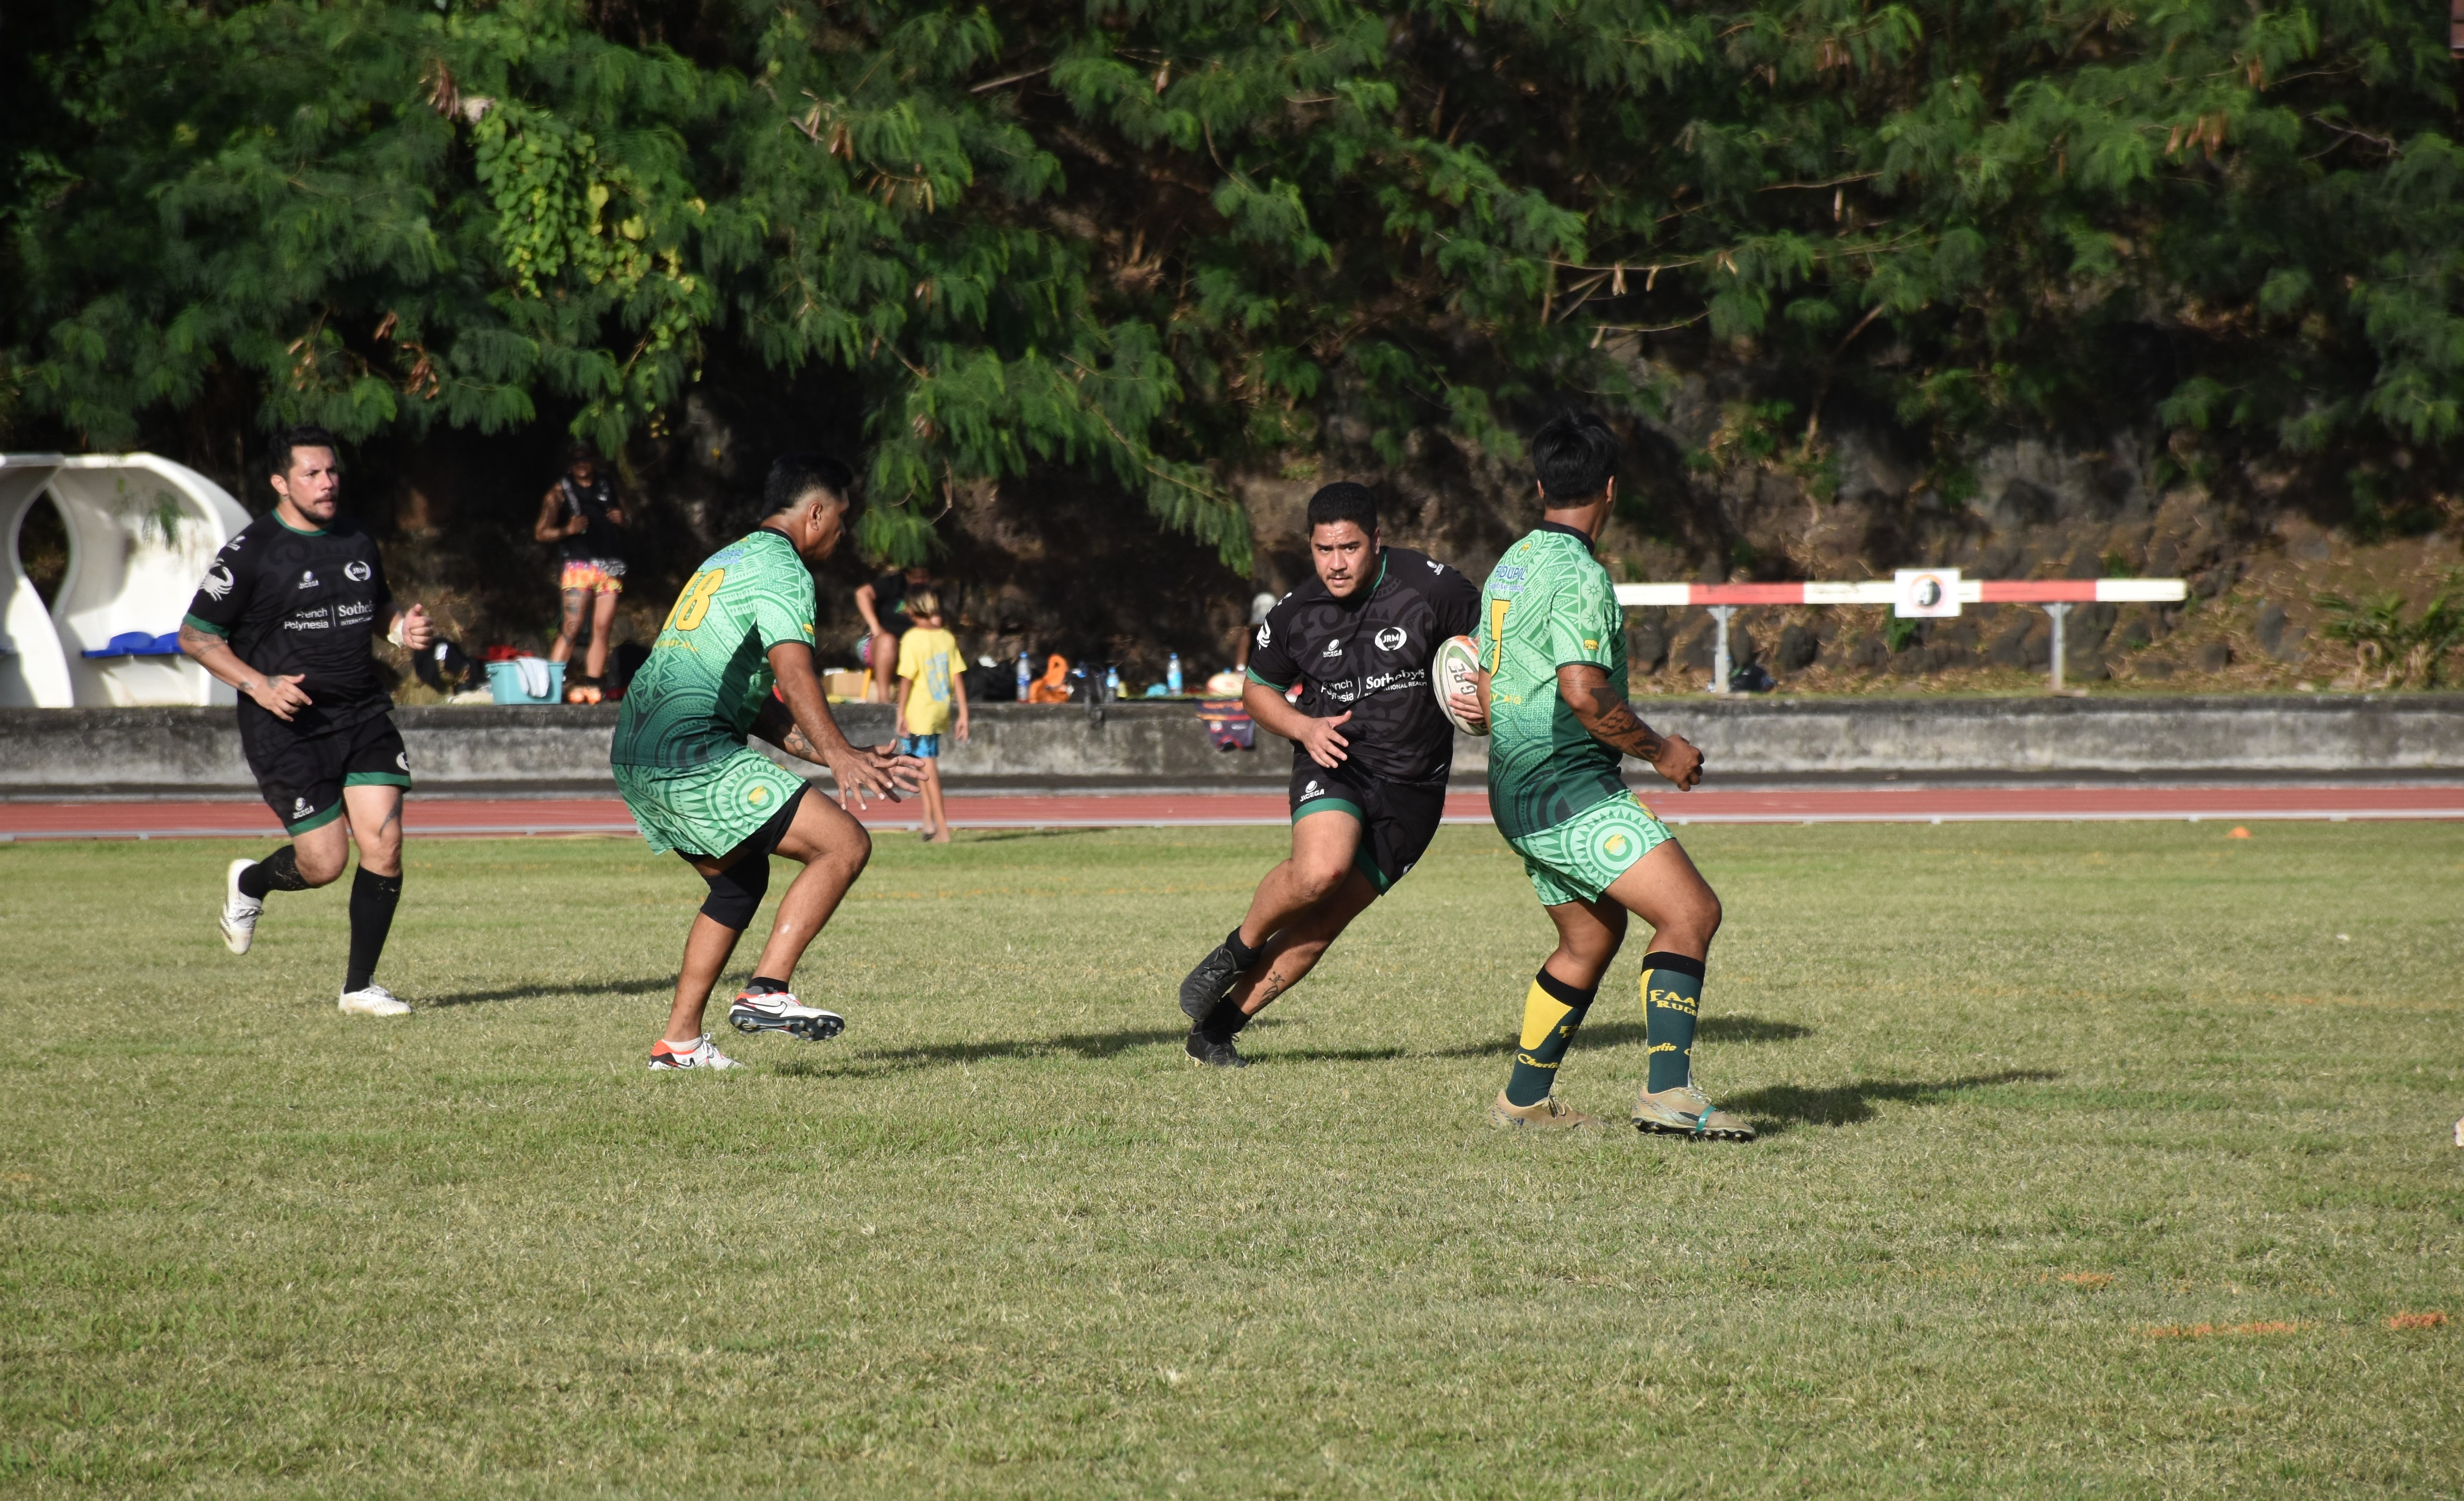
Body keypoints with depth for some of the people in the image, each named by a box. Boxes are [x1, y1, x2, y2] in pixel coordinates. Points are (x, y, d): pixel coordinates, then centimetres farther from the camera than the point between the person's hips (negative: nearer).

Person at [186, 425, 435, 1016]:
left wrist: (403, 628, 3)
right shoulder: (251, 552, -8)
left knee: (384, 847, -8)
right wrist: (259, 684, -17)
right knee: (325, 863, -5)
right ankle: (250, 883, 31)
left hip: (363, 716, 5)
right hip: (287, 725, -5)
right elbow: (196, 636, -5)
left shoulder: (357, 541, 10)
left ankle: (359, 986, 6)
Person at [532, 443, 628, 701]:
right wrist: (567, 530, -16)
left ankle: (591, 685, 1)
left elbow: (625, 520, 29)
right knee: (571, 629, -15)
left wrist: (621, 520, 5)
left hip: (610, 568, 4)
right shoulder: (560, 492, 5)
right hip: (579, 566, -4)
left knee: (603, 629, -2)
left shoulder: (609, 487, 16)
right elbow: (542, 532, 2)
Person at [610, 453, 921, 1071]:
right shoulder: (783, 569, -4)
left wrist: (846, 758, 25)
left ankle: (679, 1041, 24)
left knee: (741, 879, 27)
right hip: (690, 755, -10)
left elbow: (761, 707, 30)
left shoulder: (731, 560, 27)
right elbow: (792, 669, -23)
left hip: (635, 753, 10)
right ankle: (767, 992, -20)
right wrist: (840, 756, -35)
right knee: (846, 844, -12)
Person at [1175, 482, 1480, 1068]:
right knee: (1319, 870, -31)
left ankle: (1215, 1028, 11)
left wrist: (1482, 699, -13)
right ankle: (1237, 951, -3)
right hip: (1334, 762, 0)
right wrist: (1305, 727, -5)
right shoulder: (1294, 615, -3)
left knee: (1324, 921, -2)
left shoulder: (1431, 586, -9)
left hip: (1412, 786, 0)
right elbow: (1257, 690, 13)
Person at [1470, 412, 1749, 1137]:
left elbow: (1485, 692, 21)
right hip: (1571, 789, -10)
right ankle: (1668, 1090, -26)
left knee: (1592, 937, 23)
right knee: (1691, 911, -16)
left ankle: (1525, 1097, 28)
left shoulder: (1510, 567, 15)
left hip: (1518, 790, 10)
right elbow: (1584, 692, -23)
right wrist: (1660, 749, -12)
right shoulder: (1577, 574, -15)